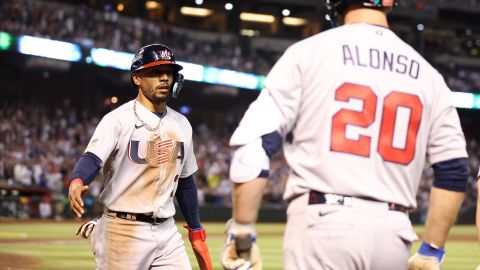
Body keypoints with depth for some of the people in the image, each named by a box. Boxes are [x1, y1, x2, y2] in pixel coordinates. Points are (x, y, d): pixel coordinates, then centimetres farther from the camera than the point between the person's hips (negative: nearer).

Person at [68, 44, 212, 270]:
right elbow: (93, 157, -24)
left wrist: (196, 231, 21)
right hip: (124, 232, -6)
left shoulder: (181, 125, 12)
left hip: (167, 232, 6)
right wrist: (77, 181, -45)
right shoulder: (118, 119, -8)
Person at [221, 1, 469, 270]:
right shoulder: (427, 75, 13)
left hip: (322, 222, -3)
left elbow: (255, 146, -5)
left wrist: (242, 234, 0)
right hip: (394, 233, 4)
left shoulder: (308, 52, 2)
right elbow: (454, 169, 11)